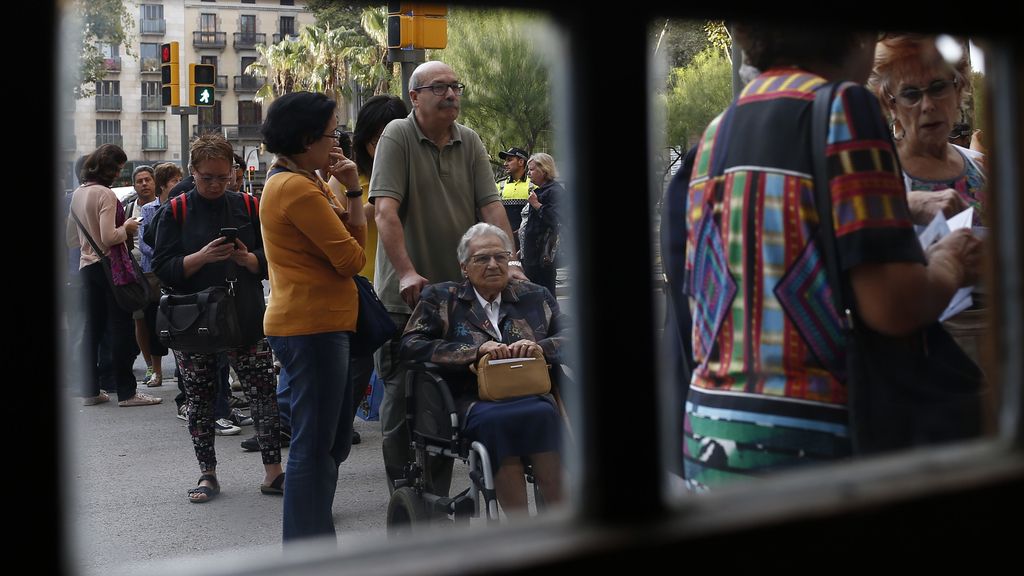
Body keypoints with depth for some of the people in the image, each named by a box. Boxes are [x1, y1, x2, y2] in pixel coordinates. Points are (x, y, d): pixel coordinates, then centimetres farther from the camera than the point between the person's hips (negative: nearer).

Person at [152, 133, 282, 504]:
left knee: (264, 395, -4)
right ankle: (207, 475, 18)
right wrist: (203, 257, -19)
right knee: (199, 399, 6)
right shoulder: (176, 211, 2)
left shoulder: (247, 207, 6)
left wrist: (246, 258, -13)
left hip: (246, 319, 0)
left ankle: (273, 470, 5)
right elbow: (163, 269, -3)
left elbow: (270, 262, 8)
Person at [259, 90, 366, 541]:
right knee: (315, 445, -5)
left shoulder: (294, 182, 17)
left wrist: (351, 190, -1)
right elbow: (351, 258, -15)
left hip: (318, 323, 11)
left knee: (331, 443, 17)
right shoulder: (299, 189, -16)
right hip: (313, 326, -11)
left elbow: (355, 238, 12)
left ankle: (313, 540, 26)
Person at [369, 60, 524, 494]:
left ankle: (437, 497, 20)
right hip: (406, 296, -4)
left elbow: (491, 206, 3)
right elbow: (385, 209, -17)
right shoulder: (397, 136, -7)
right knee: (403, 397, 2)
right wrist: (406, 272, -26)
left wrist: (510, 262, -10)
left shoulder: (470, 143, 8)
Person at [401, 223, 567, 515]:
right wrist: (475, 351, -10)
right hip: (473, 400, -2)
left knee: (543, 414, -35)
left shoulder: (534, 296, 22)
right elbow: (410, 345, 1)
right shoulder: (441, 298, 16)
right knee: (495, 420, -37)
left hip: (531, 394, 2)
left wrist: (541, 347, -8)